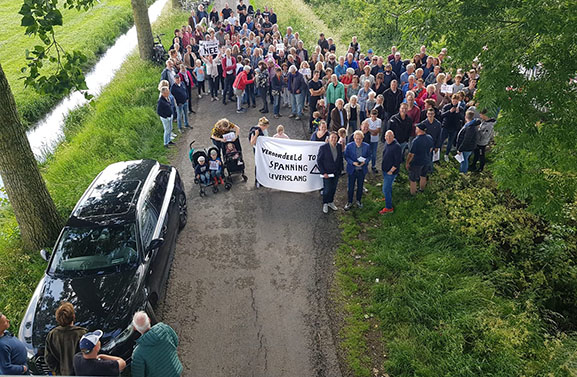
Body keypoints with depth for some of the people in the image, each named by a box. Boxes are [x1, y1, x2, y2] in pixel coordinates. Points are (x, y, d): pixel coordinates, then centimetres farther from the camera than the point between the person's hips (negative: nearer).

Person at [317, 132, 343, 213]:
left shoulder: (339, 146, -2)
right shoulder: (323, 147, -15)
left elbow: (341, 158, 9)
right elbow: (319, 161, -11)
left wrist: (340, 169, 4)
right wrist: (323, 172, -15)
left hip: (336, 173, 4)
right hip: (327, 172, -4)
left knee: (333, 188, 14)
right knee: (327, 189, 3)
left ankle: (331, 202, 33)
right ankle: (325, 204, 23)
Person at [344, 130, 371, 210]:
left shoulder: (367, 146, -6)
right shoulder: (349, 146, -10)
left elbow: (369, 156, 2)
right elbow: (346, 156, -6)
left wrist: (364, 162, -18)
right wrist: (353, 163, -21)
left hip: (362, 170, 2)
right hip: (352, 170, -1)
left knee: (360, 186, 17)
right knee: (351, 187, 7)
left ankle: (359, 201, 37)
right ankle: (349, 202, 25)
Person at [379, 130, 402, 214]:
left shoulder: (397, 146, -26)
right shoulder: (387, 143, 1)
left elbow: (398, 161, -24)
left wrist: (391, 171, -19)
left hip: (391, 172, -8)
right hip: (385, 169, 8)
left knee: (385, 189, -6)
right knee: (388, 186, 28)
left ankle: (389, 208, 4)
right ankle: (389, 197, 51)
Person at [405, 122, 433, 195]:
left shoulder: (416, 141, -31)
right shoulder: (429, 138, -11)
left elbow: (411, 154, -24)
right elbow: (431, 149, 6)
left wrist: (407, 163, -9)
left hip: (416, 163, -6)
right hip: (426, 161, 6)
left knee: (413, 179, 14)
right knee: (423, 176, 29)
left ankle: (413, 193, 30)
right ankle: (422, 188, 50)